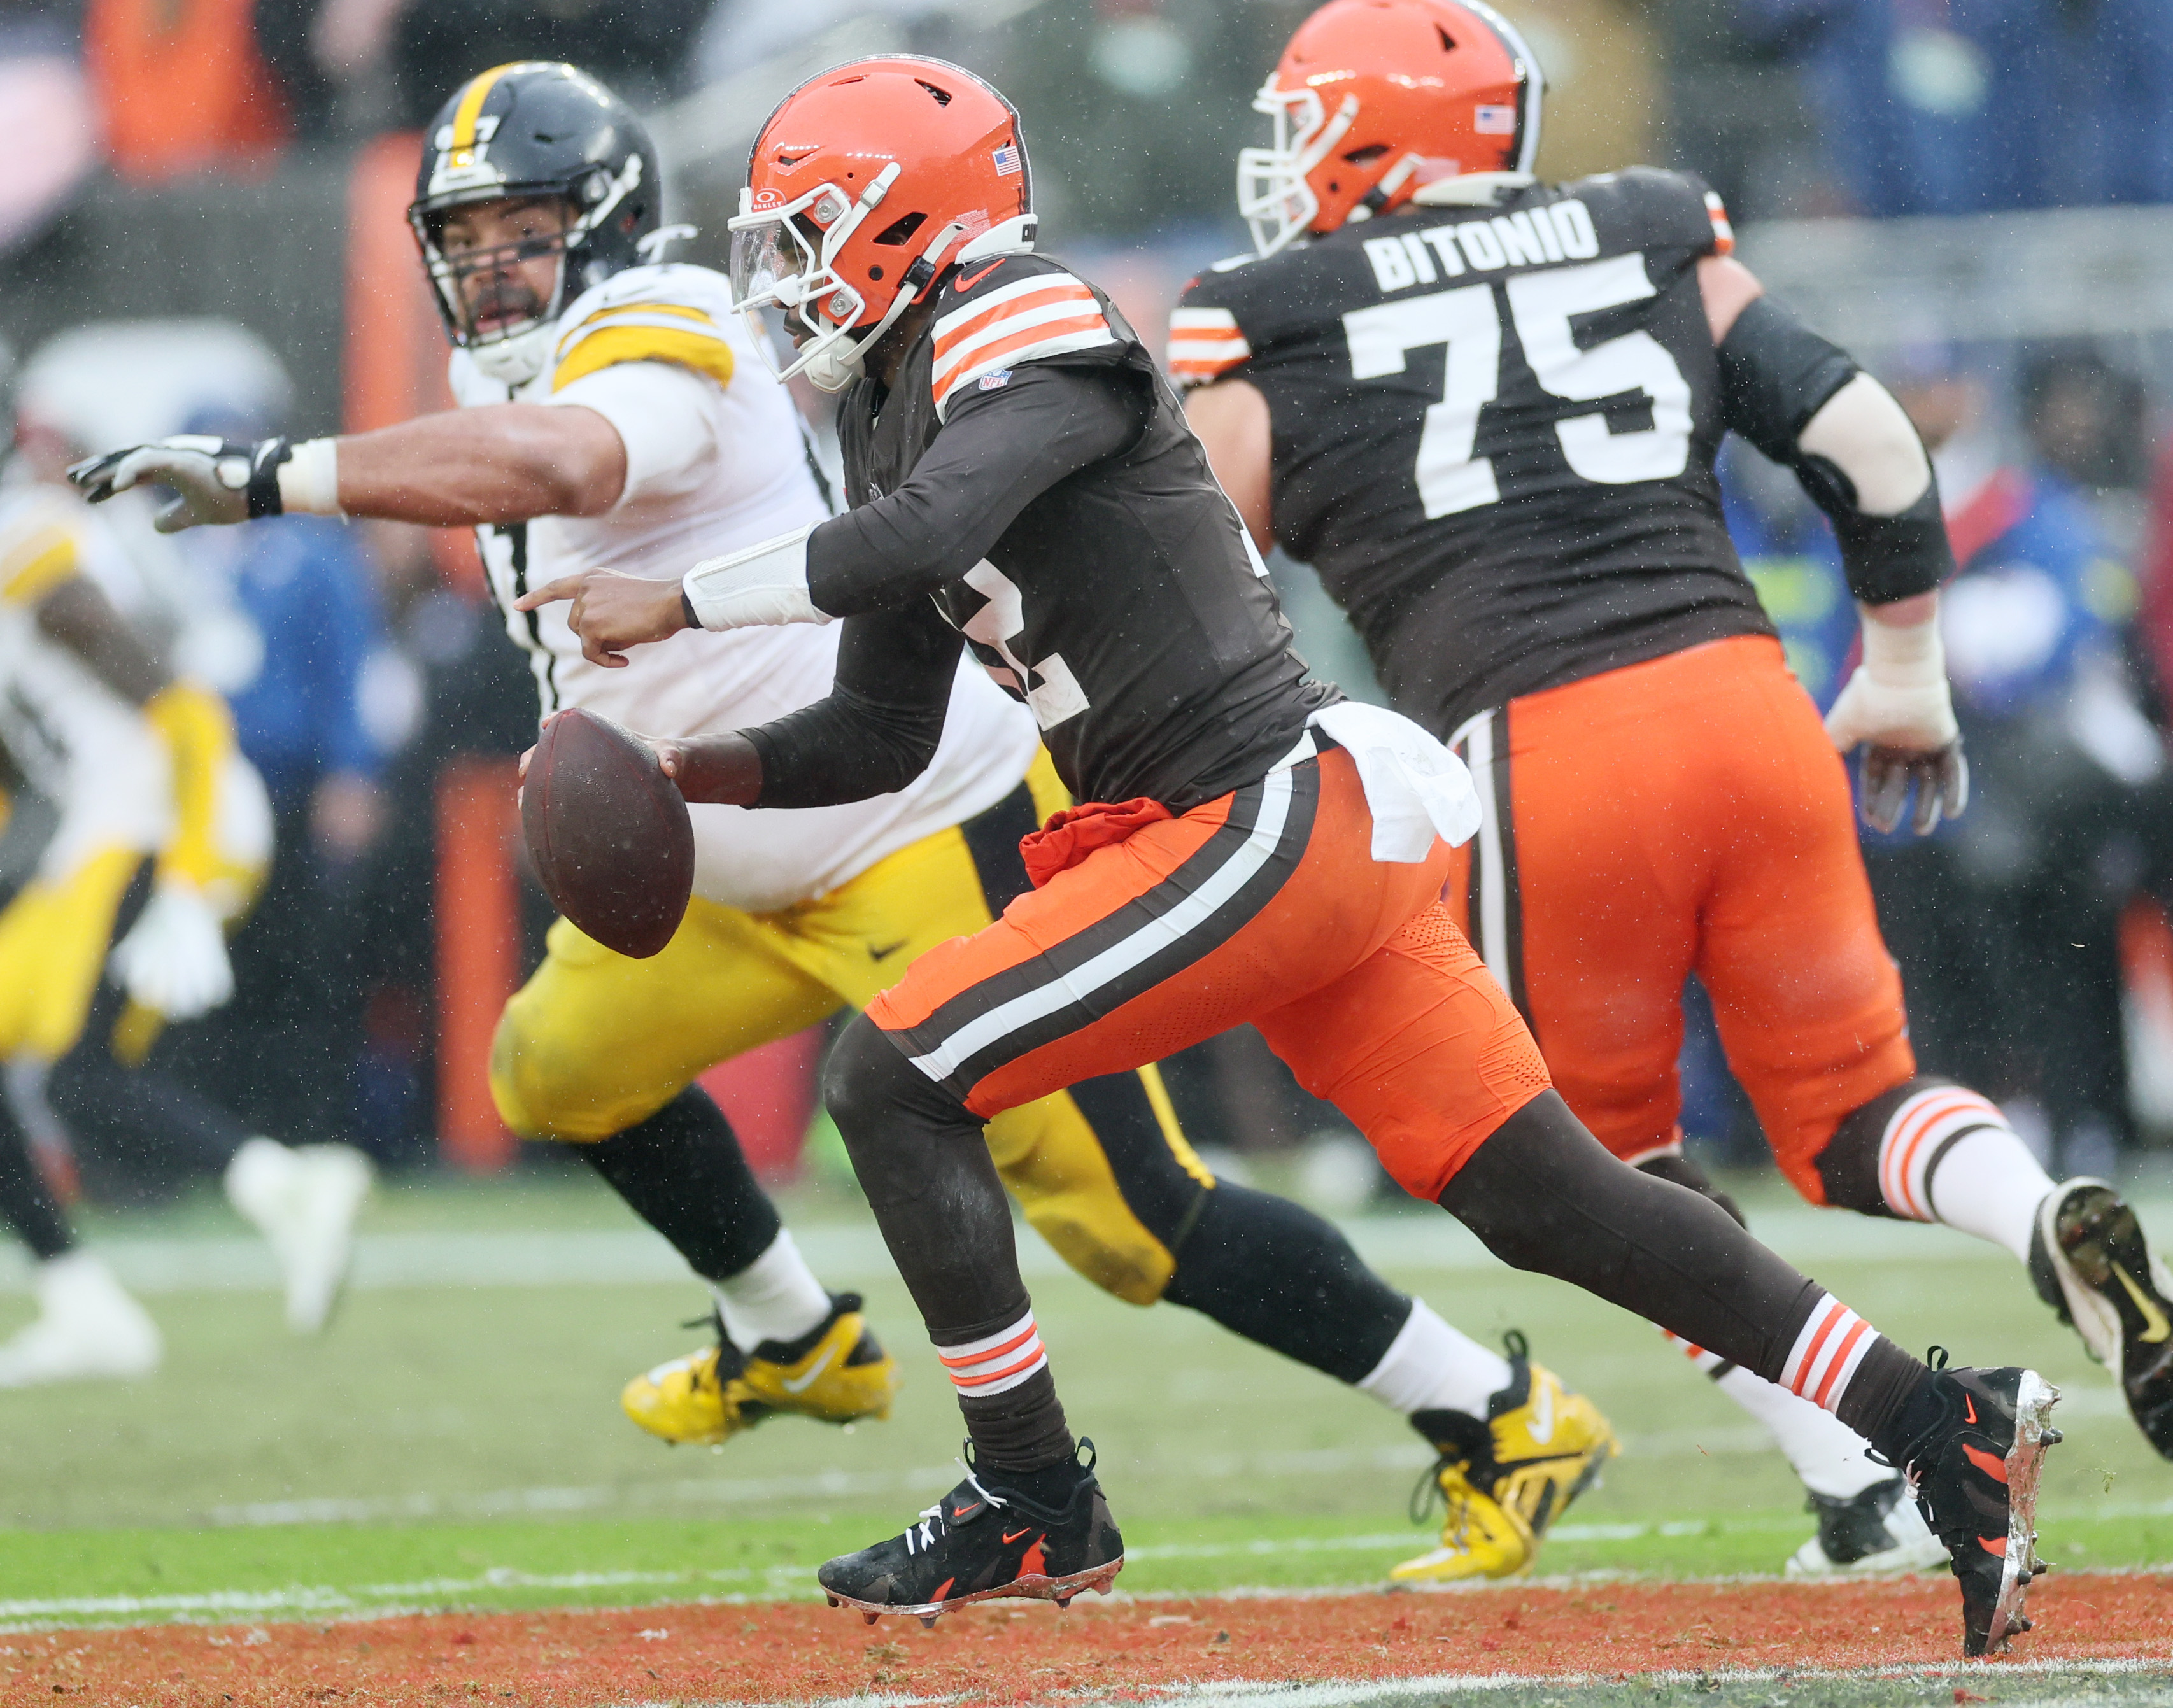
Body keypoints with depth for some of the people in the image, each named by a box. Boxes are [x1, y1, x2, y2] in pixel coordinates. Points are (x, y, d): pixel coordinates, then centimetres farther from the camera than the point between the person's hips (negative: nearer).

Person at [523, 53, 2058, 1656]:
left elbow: (934, 527, -27)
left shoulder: (1025, 325, -8)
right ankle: (1943, 1424, 6)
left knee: (895, 1079, -8)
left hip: (1281, 814, -10)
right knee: (1551, 1202, 7)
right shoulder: (902, 415, 21)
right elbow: (881, 736, 25)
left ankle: (1037, 1506, -3)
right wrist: (679, 767, 11)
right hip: (1322, 845, 10)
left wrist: (682, 604, -19)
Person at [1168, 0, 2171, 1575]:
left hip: (1536, 758, -3)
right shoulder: (1653, 249, 17)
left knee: (1619, 1164, 16)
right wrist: (1906, 668, 24)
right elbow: (1869, 439, 13)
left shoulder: (1274, 336, 8)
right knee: (1853, 1107, 16)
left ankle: (1867, 1486, 2)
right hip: (1747, 702, 3)